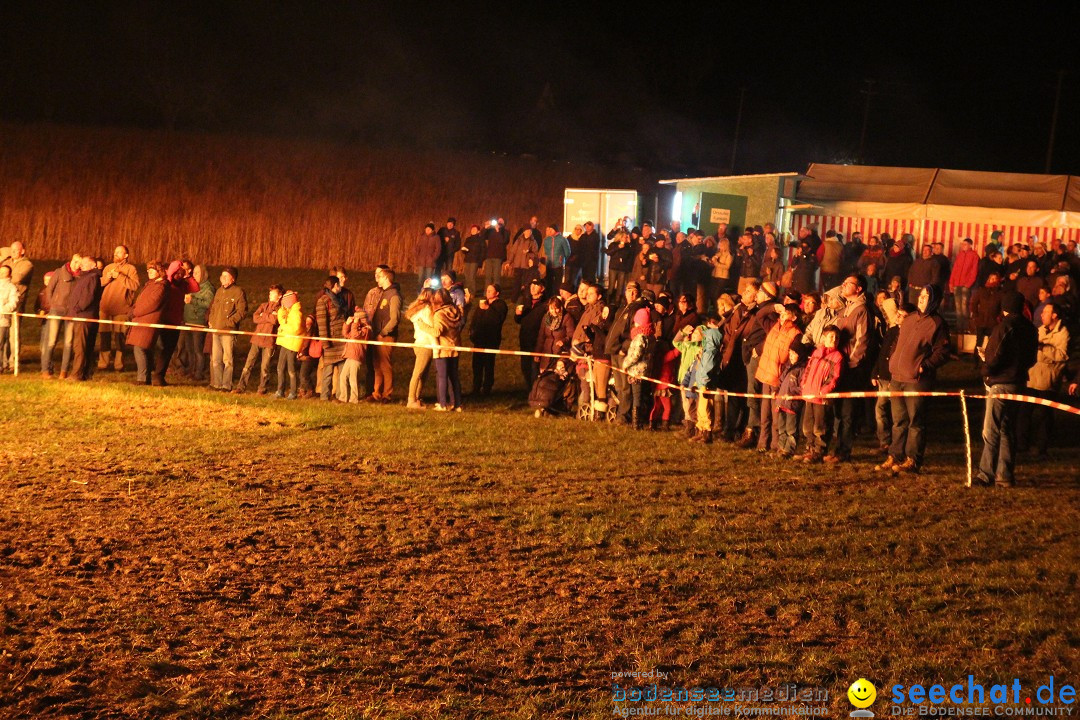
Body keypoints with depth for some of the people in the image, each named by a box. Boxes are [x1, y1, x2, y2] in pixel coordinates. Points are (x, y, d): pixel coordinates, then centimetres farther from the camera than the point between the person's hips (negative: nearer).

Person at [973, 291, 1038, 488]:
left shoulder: (1004, 327, -15)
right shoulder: (1030, 329, 9)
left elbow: (996, 356, -20)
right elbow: (1031, 359, 15)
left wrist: (986, 368, -1)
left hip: (1000, 383, -8)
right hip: (1019, 382, 8)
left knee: (991, 432, -6)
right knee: (1008, 431, 14)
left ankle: (986, 475, -7)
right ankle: (1005, 475, 15)